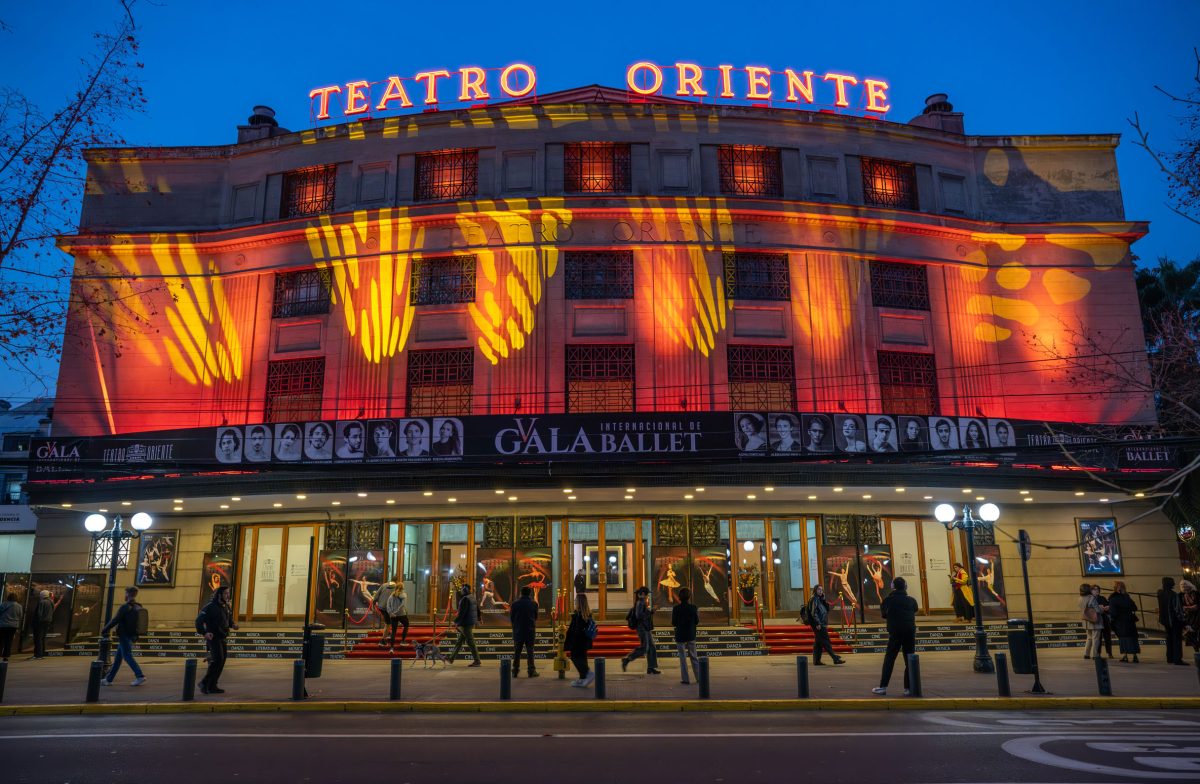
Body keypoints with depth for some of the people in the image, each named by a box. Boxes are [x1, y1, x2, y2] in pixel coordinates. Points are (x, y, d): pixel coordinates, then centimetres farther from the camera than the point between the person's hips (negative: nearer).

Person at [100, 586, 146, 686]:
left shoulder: (125, 607, -14)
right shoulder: (138, 608, 11)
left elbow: (115, 620, -15)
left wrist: (104, 630, -3)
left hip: (124, 636, -8)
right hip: (132, 636, 8)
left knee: (128, 657, -7)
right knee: (117, 658, 15)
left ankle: (140, 676, -15)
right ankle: (109, 679, 21)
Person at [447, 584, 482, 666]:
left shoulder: (465, 599, -17)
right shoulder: (472, 598, 12)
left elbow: (462, 612, -23)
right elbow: (477, 609, 22)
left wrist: (456, 621, -17)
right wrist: (478, 618, 36)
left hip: (466, 624, -10)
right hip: (471, 623, 10)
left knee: (470, 642, -6)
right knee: (459, 641, 16)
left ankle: (477, 661, -4)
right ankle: (452, 658, 24)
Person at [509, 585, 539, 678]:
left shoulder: (515, 604, -5)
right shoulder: (534, 604, -4)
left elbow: (511, 618, 1)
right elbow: (536, 617, 7)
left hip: (518, 631, 1)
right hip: (530, 631, 0)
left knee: (517, 651, 9)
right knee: (530, 651, 5)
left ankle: (515, 671, 10)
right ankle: (531, 671, 3)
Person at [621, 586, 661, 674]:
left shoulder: (643, 602, 15)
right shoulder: (640, 603, -14)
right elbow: (638, 615, -24)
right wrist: (650, 612, -20)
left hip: (646, 628, 10)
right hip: (642, 628, -10)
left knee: (651, 647, 7)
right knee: (644, 648, -10)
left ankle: (651, 668, 8)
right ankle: (626, 660, -2)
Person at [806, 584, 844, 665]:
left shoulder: (820, 600, 20)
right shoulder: (814, 599, -8)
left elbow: (827, 609, 15)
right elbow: (813, 612, -16)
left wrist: (824, 600, 5)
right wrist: (817, 623, -22)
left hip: (822, 624, 9)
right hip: (818, 624, -9)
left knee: (818, 643, 9)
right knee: (826, 642, -10)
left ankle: (816, 661, 11)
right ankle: (835, 658, -13)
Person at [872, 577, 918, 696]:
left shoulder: (888, 600, 2)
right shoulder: (912, 601, 5)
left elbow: (884, 616, 12)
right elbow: (915, 614, 18)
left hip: (895, 632, -1)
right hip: (910, 632, 1)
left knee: (889, 659, 5)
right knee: (909, 660, 8)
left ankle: (883, 687, 4)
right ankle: (908, 688, 6)